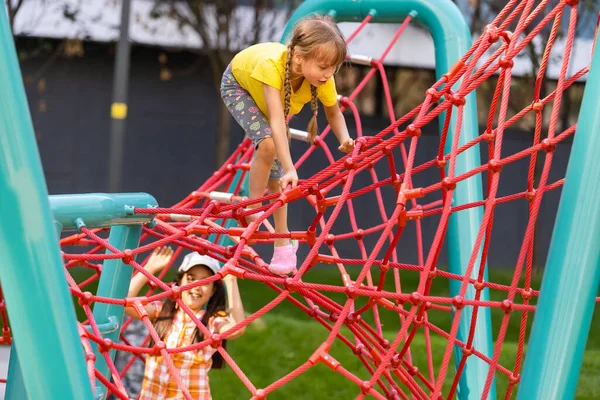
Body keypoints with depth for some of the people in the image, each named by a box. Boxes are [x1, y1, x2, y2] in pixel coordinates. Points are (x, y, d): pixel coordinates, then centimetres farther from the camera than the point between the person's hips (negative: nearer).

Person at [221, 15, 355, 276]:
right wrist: (290, 170, -61)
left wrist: (344, 140, -36)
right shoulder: (272, 66, -48)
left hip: (271, 98, 4)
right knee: (268, 143, -30)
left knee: (276, 177, 0)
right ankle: (252, 211, -13)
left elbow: (334, 113, -16)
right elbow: (277, 122, -54)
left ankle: (282, 242, 11)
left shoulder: (324, 79, -34)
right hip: (239, 83, -4)